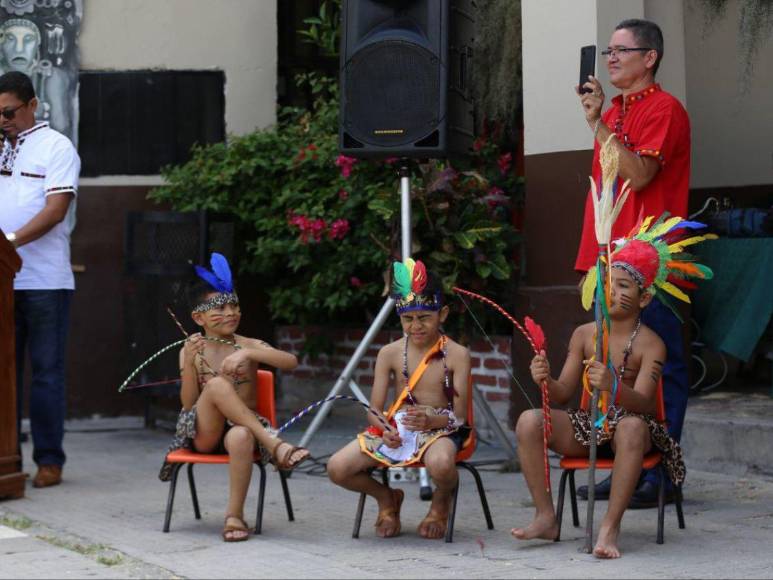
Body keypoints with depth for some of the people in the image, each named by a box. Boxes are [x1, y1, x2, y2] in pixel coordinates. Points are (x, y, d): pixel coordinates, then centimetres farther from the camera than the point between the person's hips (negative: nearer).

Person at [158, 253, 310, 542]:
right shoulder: (190, 351, 8)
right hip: (203, 433, 0)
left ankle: (235, 514, -28)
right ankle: (274, 444, -34)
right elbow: (189, 404, -1)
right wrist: (189, 362, -15)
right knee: (216, 384, -30)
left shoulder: (248, 345, 7)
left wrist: (249, 354, -23)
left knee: (241, 437, -39)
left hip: (241, 427, 0)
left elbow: (290, 362, -10)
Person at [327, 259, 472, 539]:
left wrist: (432, 420, -30)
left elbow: (459, 415, -8)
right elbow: (374, 409, 4)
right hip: (396, 429, 3)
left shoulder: (456, 355, -4)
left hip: (440, 429, -3)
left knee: (441, 464, -41)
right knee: (337, 468, -20)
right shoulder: (390, 353, 5)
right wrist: (385, 429, -19)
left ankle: (441, 504, -1)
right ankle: (387, 498, 14)